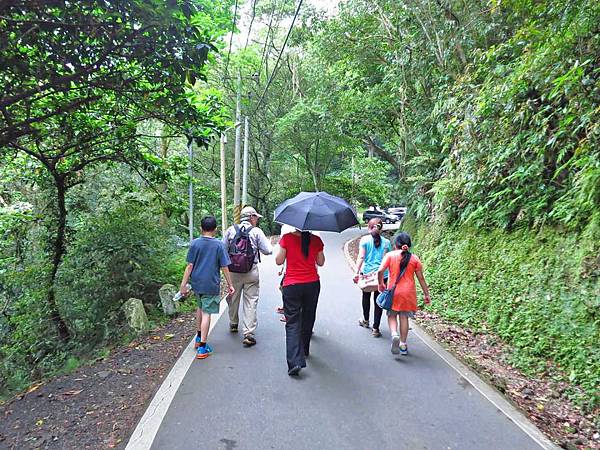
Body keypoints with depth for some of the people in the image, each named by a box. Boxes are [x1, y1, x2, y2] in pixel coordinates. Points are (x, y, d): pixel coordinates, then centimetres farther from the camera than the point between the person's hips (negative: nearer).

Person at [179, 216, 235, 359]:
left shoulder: (195, 243, -2)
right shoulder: (219, 245, -7)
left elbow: (189, 266, -3)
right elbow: (224, 267, -6)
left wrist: (183, 284, 2)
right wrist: (230, 285, 3)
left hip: (196, 283, 4)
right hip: (211, 285, -3)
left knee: (200, 307, 24)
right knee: (206, 313, 0)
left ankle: (199, 338, 36)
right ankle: (202, 347, 2)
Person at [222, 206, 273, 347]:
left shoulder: (231, 230, 2)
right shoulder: (257, 231, -5)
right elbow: (268, 250, -6)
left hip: (233, 271, 3)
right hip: (251, 272, -3)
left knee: (234, 298, 21)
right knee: (251, 302, 2)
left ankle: (233, 324, 41)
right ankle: (249, 334, -1)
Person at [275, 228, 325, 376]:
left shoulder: (287, 238, -9)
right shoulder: (316, 240, -2)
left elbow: (279, 261, -3)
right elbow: (321, 262, 7)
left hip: (291, 286, -3)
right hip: (312, 284, 3)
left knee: (292, 322, 0)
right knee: (308, 319, 20)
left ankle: (295, 361, -12)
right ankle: (304, 351, 37)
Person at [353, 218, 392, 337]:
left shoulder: (364, 240, -3)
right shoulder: (386, 242, 1)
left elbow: (361, 257, -9)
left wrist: (357, 272, -9)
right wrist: (390, 275, 7)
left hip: (367, 273, 0)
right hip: (382, 275, 0)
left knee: (366, 297, 21)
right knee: (378, 301, 6)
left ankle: (366, 320, 39)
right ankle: (376, 328, 7)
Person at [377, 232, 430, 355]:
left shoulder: (390, 255, -4)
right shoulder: (414, 258, 1)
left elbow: (380, 271, -14)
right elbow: (421, 278, 3)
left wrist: (381, 284, 3)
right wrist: (426, 294, 10)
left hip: (393, 291, -1)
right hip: (408, 292, 1)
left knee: (392, 315, 13)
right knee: (404, 317, 11)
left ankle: (394, 334, -14)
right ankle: (403, 345, 16)